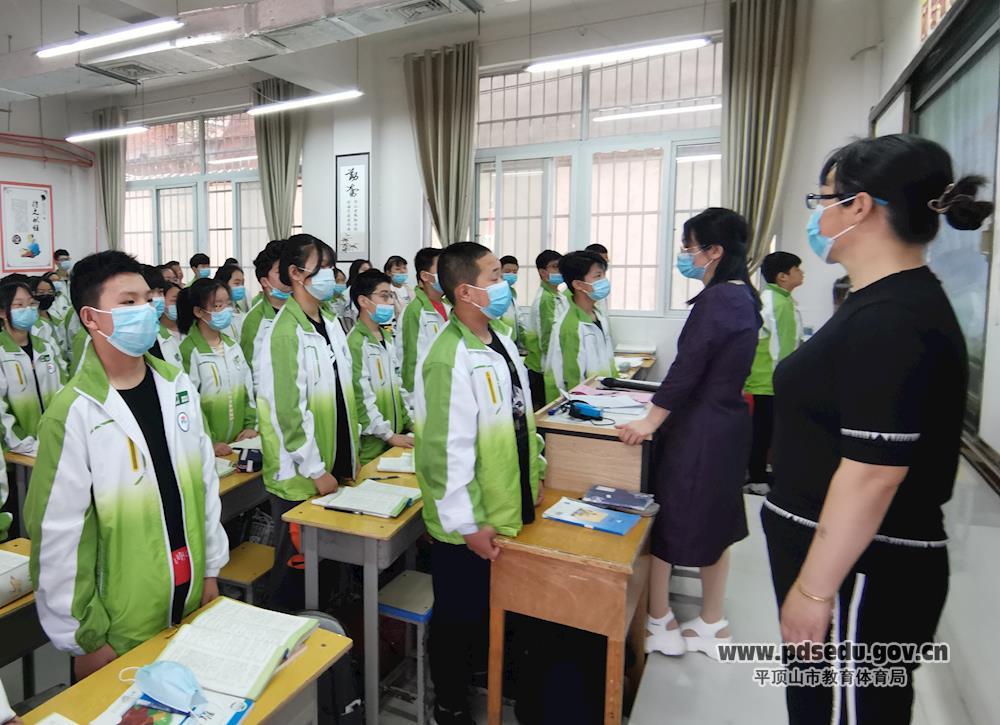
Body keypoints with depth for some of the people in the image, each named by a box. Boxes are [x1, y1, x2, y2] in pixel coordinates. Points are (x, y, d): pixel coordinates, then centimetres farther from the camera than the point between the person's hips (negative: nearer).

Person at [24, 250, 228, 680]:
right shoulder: (74, 413, -18)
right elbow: (58, 532, -15)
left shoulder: (178, 386, -2)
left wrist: (211, 569, 8)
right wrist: (84, 637, -9)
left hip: (190, 603, 5)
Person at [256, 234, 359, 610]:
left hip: (336, 467, 7)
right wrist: (315, 470, -15)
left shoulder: (330, 323, 7)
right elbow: (287, 410, -20)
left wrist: (351, 452, 12)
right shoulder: (285, 332, -18)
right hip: (299, 478, -7)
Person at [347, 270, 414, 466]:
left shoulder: (387, 336, 11)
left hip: (396, 435, 7)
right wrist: (388, 435, -17)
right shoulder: (355, 342, -15)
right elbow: (361, 397, -18)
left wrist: (409, 421, 8)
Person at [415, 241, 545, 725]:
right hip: (468, 525, -8)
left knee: (490, 609, 25)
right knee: (459, 616, 13)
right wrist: (468, 524, -20)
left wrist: (535, 475, 17)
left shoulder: (501, 344, 4)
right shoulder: (449, 360, -25)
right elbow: (448, 450, -25)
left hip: (508, 511, 8)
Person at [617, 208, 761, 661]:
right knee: (712, 522, 18)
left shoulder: (717, 300, -20)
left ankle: (660, 626, 21)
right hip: (726, 423, 10)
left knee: (663, 520, 5)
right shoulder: (743, 297, 9)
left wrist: (652, 420, -17)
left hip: (698, 431, -10)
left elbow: (688, 367, -22)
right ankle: (711, 627, 32)